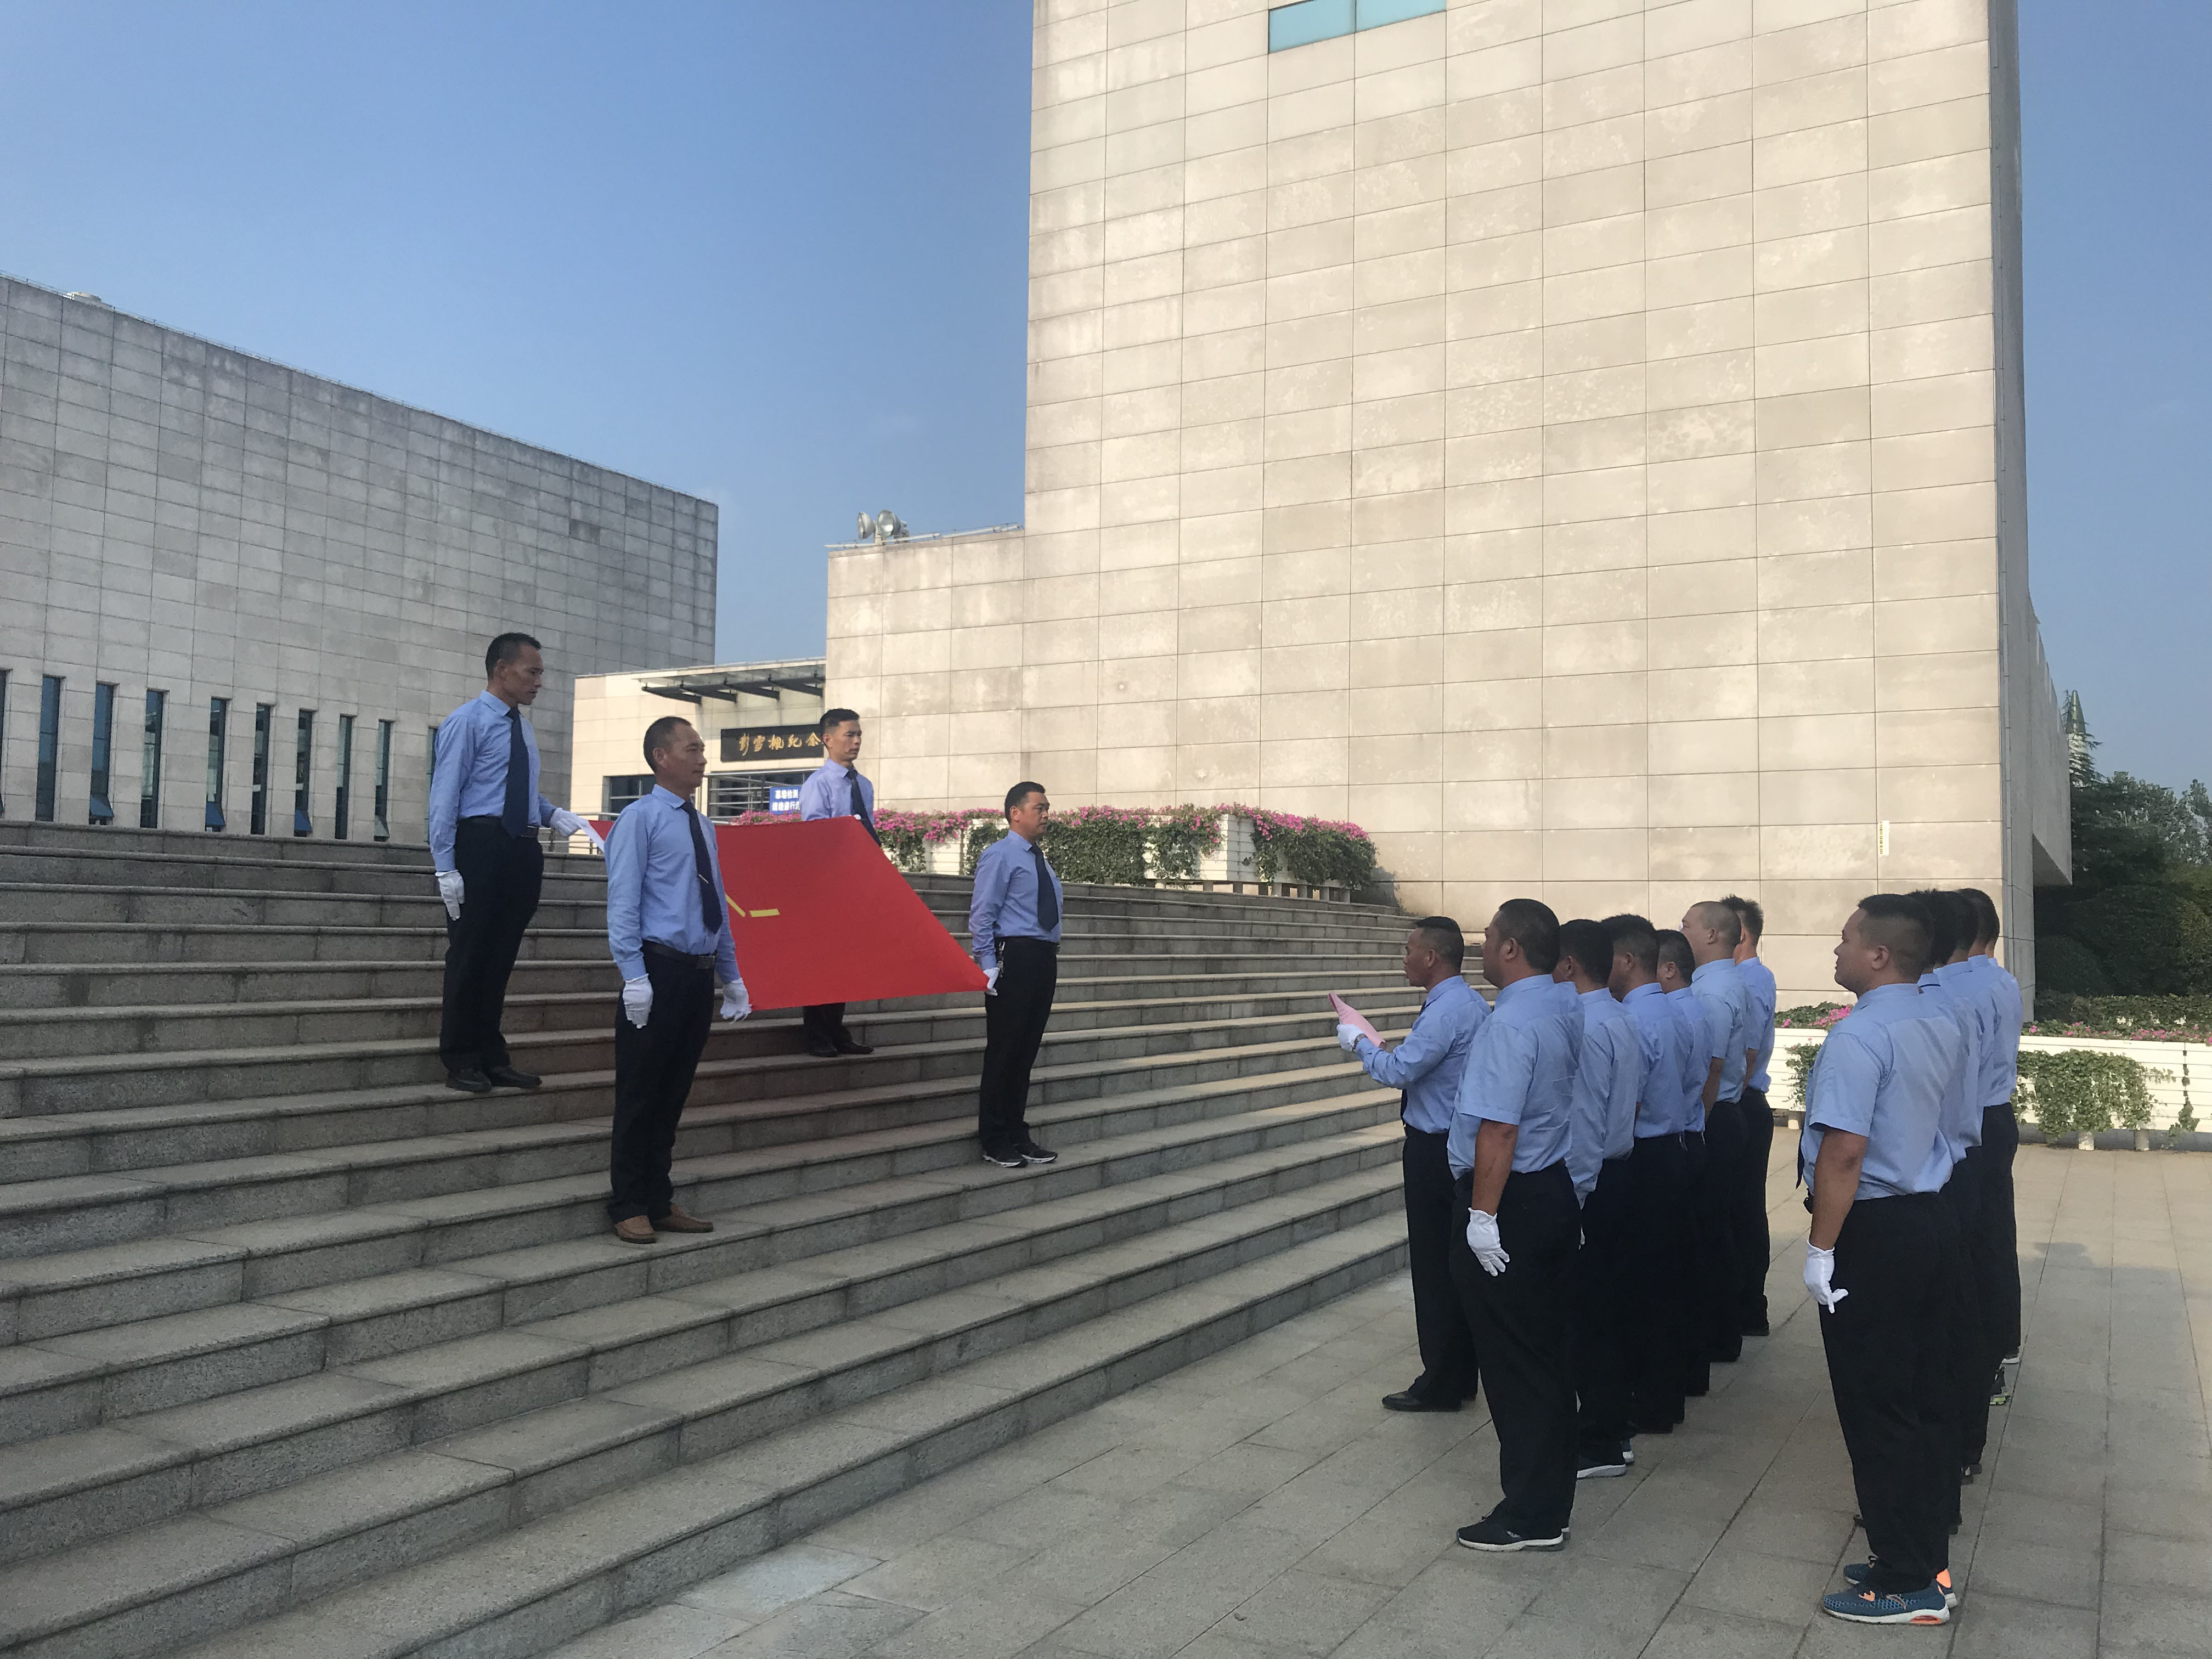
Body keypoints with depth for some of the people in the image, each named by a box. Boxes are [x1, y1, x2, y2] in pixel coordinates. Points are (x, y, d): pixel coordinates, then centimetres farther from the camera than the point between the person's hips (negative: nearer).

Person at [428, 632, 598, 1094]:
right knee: (470, 953, 0)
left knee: (502, 955, 12)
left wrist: (555, 815, 6)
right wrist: (445, 868, -16)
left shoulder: (523, 729, 17)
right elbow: (445, 795, -10)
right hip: (481, 844, -7)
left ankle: (492, 1058, 21)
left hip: (522, 851, 7)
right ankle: (461, 1062, 10)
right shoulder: (466, 722, -5)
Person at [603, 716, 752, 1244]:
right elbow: (623, 902, -11)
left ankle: (659, 1202, 22)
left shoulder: (702, 827, 17)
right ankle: (629, 1209, 10)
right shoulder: (640, 819, -5)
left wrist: (732, 977, 18)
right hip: (659, 970, -7)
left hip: (700, 975, 7)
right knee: (639, 1096, 1)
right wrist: (635, 977, -18)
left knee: (673, 1095, 13)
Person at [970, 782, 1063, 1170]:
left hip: (1044, 960, 8)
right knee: (1003, 1050, -3)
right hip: (1014, 958, -8)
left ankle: (1018, 1136, 22)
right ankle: (995, 1142, 6)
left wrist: (1052, 958, 13)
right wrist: (988, 966, -15)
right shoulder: (1000, 855, -5)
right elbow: (981, 915, -10)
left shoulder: (1042, 862, 19)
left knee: (1027, 1050, 13)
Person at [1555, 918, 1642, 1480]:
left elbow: (1584, 1123, -22)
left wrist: (1573, 1197, -18)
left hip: (1590, 1181, -10)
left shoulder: (1584, 1027, -20)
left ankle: (1600, 1444, 6)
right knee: (1613, 1302, 16)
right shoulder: (1623, 1021, 10)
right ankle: (1612, 1426, 28)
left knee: (1585, 1311, -1)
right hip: (1622, 1170, 10)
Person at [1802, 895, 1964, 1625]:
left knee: (1876, 1408, 1)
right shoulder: (1941, 1026, 8)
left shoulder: (1859, 1035, -21)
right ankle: (1926, 1557, 26)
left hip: (1871, 1230, -9)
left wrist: (1822, 1247, -19)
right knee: (1923, 1399, 16)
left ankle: (1908, 1584, 10)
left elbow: (1845, 1151, -25)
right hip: (1930, 1217, 9)